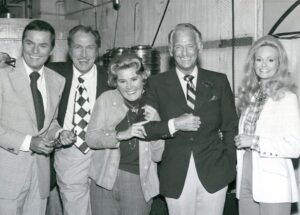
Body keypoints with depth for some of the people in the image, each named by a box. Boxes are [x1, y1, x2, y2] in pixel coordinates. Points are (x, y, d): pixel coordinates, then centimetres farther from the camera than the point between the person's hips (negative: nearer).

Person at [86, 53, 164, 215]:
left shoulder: (152, 106, -2)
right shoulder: (106, 99, -3)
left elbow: (157, 156, -2)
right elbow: (91, 137, -6)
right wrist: (121, 135, -20)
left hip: (139, 183, 0)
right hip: (105, 179, 0)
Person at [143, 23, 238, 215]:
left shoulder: (219, 81, 5)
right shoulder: (157, 84, 1)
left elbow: (231, 127, 7)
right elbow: (145, 128, -3)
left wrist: (229, 165, 1)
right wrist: (173, 125, -17)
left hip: (214, 175, 1)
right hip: (175, 177, 0)